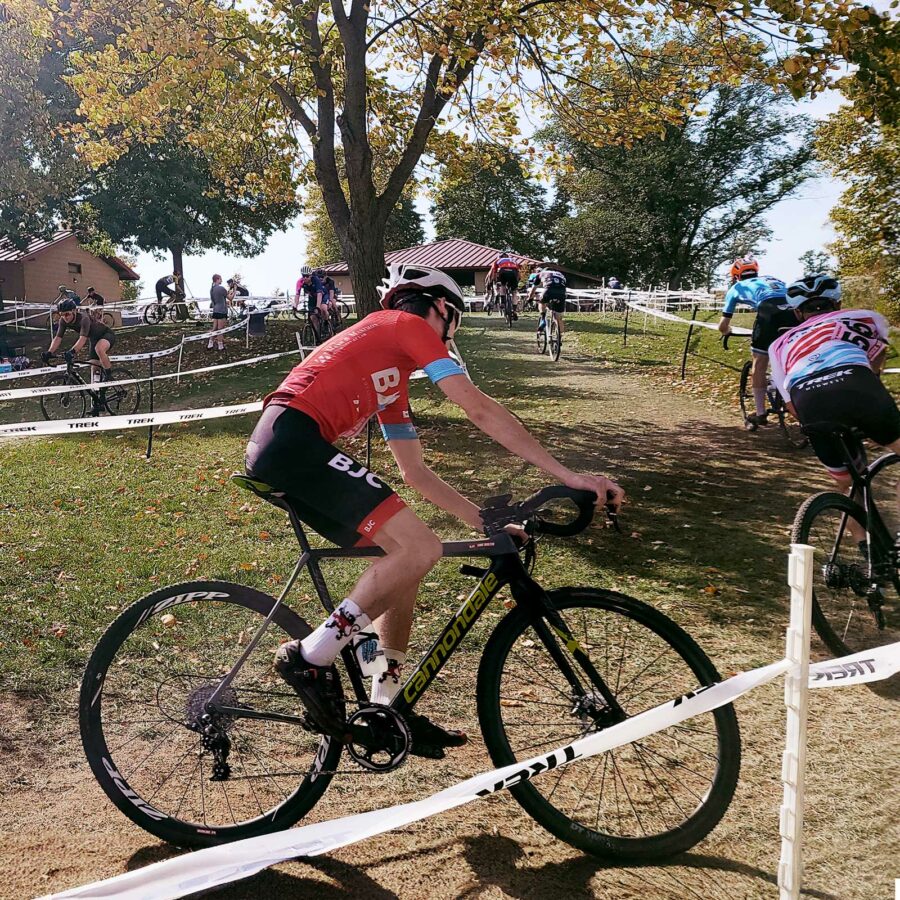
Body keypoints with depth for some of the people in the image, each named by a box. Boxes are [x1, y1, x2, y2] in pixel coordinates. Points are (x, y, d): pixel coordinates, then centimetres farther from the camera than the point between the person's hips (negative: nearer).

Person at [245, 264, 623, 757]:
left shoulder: (393, 377, 30)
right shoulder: (408, 325, 5)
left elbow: (416, 472, 29)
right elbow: (480, 409, -4)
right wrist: (568, 476, -3)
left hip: (275, 454, 10)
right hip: (294, 439, -10)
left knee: (404, 556, 13)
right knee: (420, 547, -17)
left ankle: (386, 704, 21)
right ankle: (310, 658, -6)